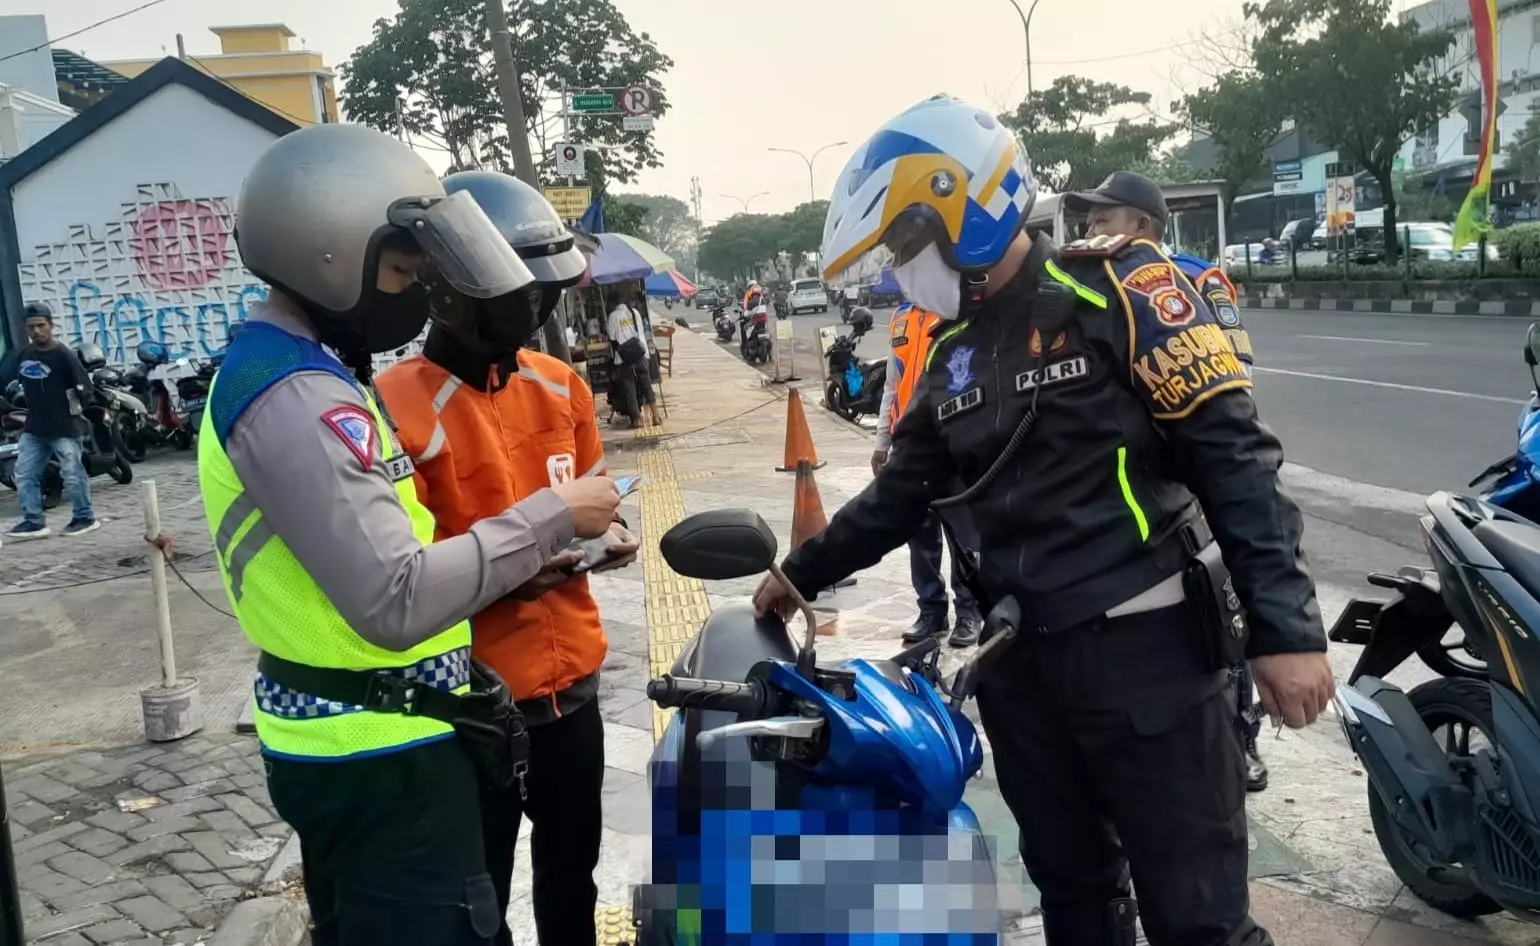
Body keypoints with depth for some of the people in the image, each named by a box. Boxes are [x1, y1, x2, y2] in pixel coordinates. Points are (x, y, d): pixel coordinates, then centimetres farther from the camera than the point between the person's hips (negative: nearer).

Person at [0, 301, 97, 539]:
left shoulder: (64, 356, -13)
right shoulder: (21, 355, 5)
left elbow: (85, 388, -12)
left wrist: (75, 410, -14)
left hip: (64, 427, -6)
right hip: (33, 427, 6)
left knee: (73, 475, 1)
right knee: (24, 474, 6)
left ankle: (85, 518, 14)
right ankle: (34, 521, 12)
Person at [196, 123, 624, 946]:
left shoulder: (286, 370, 11)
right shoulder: (298, 401, -23)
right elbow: (396, 601, -30)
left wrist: (536, 554, 5)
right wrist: (548, 517, -22)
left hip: (346, 739, 10)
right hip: (378, 756, -10)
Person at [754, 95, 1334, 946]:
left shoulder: (1117, 292, -8)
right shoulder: (953, 355, 13)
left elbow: (1233, 455, -12)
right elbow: (902, 492, 23)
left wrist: (1285, 625, -18)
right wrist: (803, 572, 25)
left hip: (1140, 642, -6)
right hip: (1017, 658, 7)